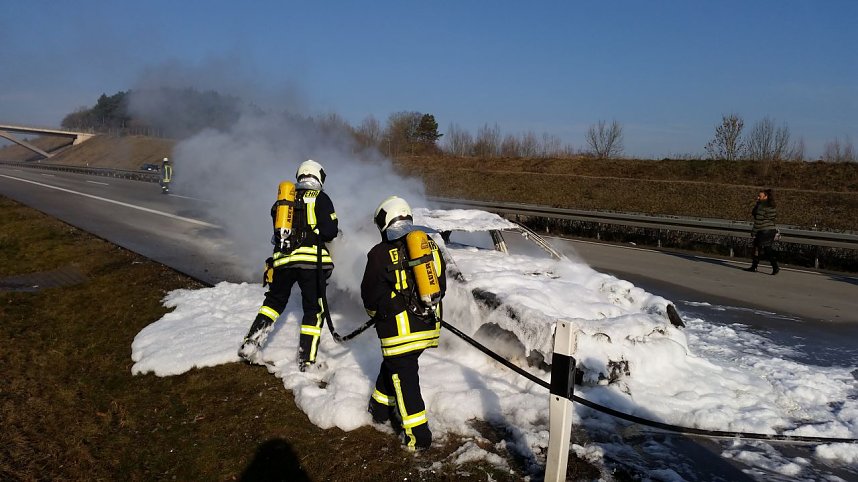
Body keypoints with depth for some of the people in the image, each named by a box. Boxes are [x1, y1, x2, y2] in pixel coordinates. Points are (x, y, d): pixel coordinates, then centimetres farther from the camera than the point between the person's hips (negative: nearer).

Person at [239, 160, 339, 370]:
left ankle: (249, 345, 14)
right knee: (314, 309, 7)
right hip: (311, 260, -4)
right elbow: (330, 230, -6)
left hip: (282, 259, 5)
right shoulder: (320, 197, 2)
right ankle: (306, 359, 6)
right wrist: (319, 233, 16)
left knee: (274, 301, 22)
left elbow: (278, 229, 19)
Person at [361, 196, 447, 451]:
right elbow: (440, 287, 13)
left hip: (400, 328, -6)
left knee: (404, 377, 6)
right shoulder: (431, 245, 5)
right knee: (392, 365, 24)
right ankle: (381, 407, 40)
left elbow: (370, 295, -2)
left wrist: (376, 312, 19)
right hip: (430, 325, 6)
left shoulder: (381, 254, -11)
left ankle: (419, 435, 10)